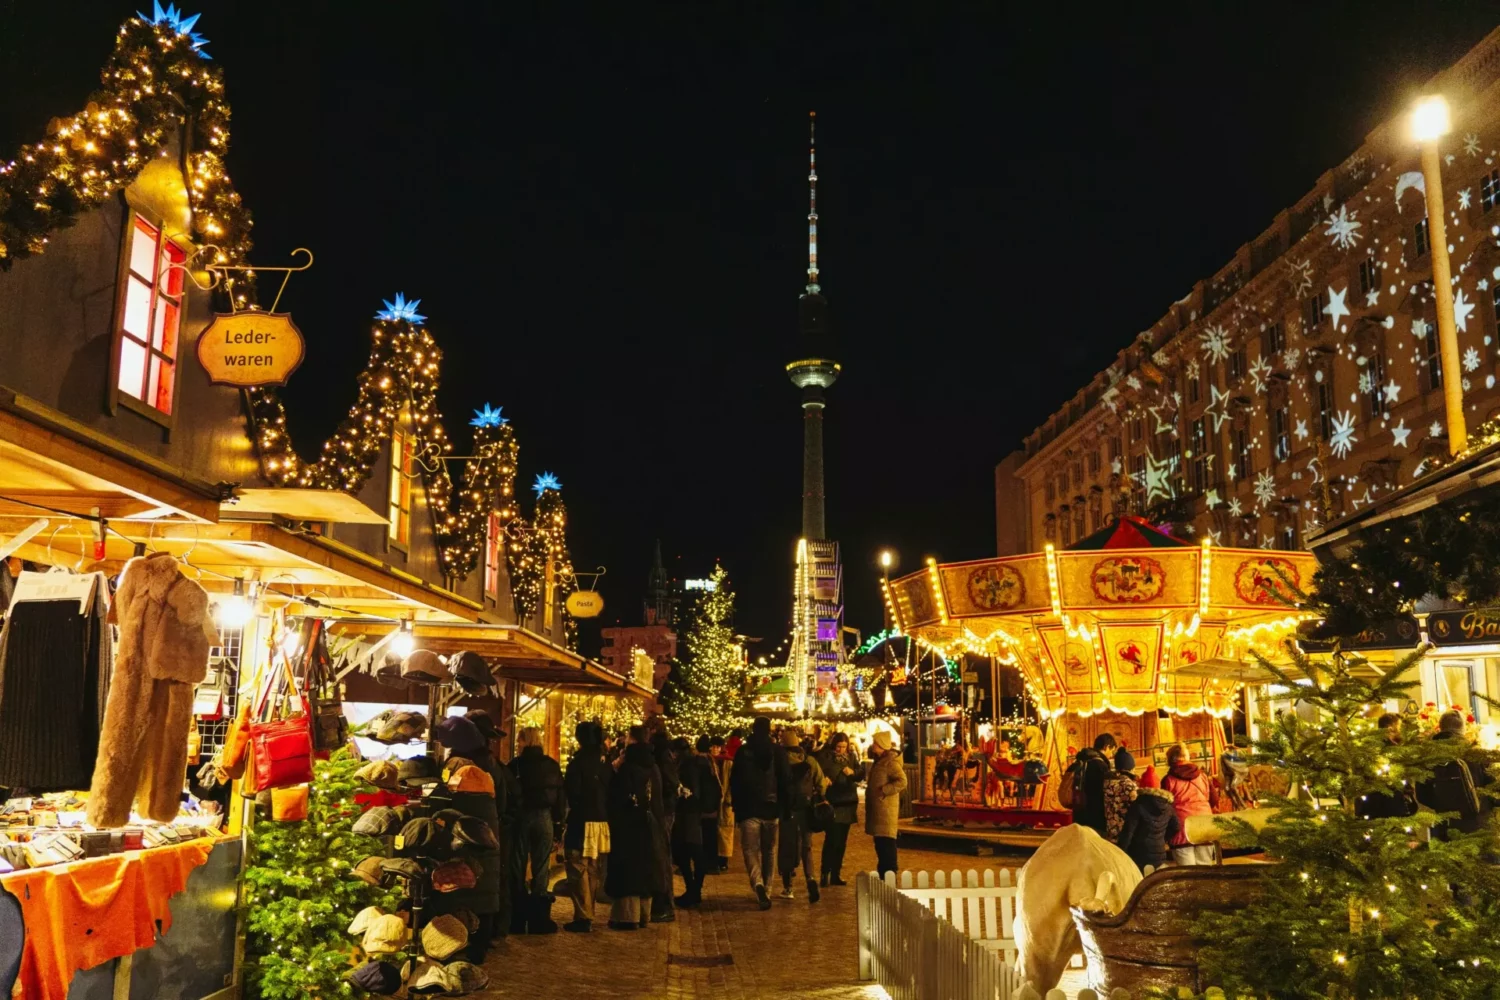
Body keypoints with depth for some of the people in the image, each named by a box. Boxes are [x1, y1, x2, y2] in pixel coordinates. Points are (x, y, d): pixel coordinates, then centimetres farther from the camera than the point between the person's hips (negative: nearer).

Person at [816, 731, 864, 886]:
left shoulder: (851, 756, 9)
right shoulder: (825, 757, -6)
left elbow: (862, 774, 9)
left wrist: (852, 772, -10)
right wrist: (823, 779, -29)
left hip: (848, 803, 5)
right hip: (832, 804, -5)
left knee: (841, 841, 9)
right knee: (832, 839, -11)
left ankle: (835, 875, 17)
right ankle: (825, 874, -4)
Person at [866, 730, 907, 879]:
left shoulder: (890, 762, -15)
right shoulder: (879, 760, 15)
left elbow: (902, 782, -25)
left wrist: (883, 790, -22)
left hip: (886, 809, -10)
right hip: (877, 808, 10)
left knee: (886, 844, -8)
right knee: (880, 844, 15)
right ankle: (882, 875, 23)